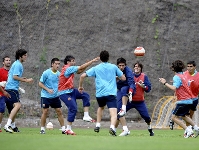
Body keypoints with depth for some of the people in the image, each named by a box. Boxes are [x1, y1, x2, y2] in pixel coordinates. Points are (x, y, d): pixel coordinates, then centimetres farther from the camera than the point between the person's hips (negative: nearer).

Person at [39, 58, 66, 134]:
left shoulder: (59, 73, 4)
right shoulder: (46, 73, -10)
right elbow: (40, 83, -7)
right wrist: (48, 89, -19)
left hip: (55, 96, 4)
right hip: (46, 96, -4)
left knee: (59, 112, 1)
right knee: (45, 112, -4)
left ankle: (63, 129, 6)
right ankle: (42, 129, 8)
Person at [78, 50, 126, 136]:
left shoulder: (96, 68, 10)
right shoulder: (113, 67, 10)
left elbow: (82, 76, 6)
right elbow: (123, 78, 14)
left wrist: (80, 86, 21)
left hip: (99, 94, 3)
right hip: (111, 93, -3)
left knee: (101, 107, 33)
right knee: (113, 113, -13)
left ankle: (97, 126, 30)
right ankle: (112, 127, -39)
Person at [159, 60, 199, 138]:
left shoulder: (177, 77, -14)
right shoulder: (184, 76, 12)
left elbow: (174, 88, -26)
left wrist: (165, 83, -19)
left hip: (183, 101, -9)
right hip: (189, 100, 9)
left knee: (174, 117, -5)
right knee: (183, 116, 28)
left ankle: (188, 130, -12)